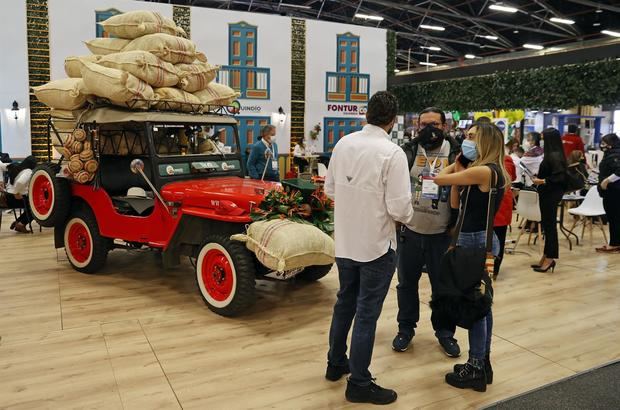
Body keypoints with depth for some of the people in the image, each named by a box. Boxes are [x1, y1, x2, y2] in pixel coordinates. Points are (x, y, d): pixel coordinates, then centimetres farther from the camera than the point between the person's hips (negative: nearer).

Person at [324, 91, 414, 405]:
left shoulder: (343, 144, -2)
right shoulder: (392, 153, -18)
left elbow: (330, 189, 7)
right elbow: (398, 207, -19)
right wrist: (408, 217, 2)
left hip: (344, 242, 6)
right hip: (376, 244, -6)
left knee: (344, 304, 22)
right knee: (367, 314, 6)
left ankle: (336, 363, 39)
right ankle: (359, 384, 20)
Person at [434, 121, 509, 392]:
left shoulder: (484, 171, -19)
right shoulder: (487, 171, 11)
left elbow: (439, 179, -15)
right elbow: (456, 204, 9)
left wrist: (455, 167, 5)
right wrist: (459, 167, 6)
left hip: (477, 242, -10)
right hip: (479, 240, 10)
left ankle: (476, 370, 12)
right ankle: (482, 364, 29)